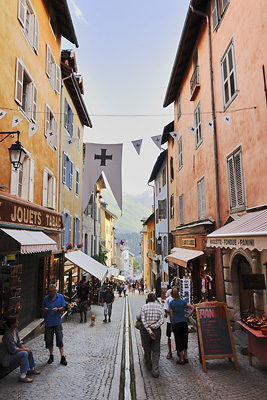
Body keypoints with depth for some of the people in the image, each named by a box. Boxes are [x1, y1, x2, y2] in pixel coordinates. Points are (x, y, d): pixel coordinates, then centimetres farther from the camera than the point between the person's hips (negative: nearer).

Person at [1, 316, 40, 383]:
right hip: (8, 358, -10)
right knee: (24, 353, -28)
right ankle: (23, 377, -23)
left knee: (29, 351, 9)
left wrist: (24, 348, -6)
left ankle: (31, 369, 26)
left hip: (13, 352, 10)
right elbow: (13, 350, -27)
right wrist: (25, 349, -17)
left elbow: (19, 342, 10)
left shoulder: (15, 330, 0)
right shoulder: (8, 336, -30)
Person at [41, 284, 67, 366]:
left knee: (59, 339, -5)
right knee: (48, 340, 7)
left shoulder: (60, 297, 0)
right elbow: (43, 309, 7)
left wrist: (58, 309, -20)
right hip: (48, 322, 2)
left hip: (57, 322, -2)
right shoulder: (46, 298, 3)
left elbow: (63, 307, -1)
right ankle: (51, 356, 26)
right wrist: (45, 310, -16)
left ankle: (62, 357, 4)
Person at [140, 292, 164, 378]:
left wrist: (149, 331, -14)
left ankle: (149, 366, 35)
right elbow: (161, 320, -9)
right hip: (157, 330, 0)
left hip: (146, 330, 0)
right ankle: (155, 370, -2)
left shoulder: (144, 307, -4)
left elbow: (143, 320, -12)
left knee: (147, 348, 18)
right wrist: (153, 326, -14)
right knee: (156, 350, 8)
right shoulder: (159, 306, -1)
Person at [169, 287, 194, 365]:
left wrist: (172, 325, 5)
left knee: (179, 341, 6)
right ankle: (185, 358, 23)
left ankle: (182, 360, 13)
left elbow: (171, 315, -5)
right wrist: (188, 316, 0)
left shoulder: (171, 303, -8)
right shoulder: (183, 302, 1)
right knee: (184, 340, 16)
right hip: (184, 323, 3)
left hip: (176, 324, -3)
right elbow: (192, 307, -7)